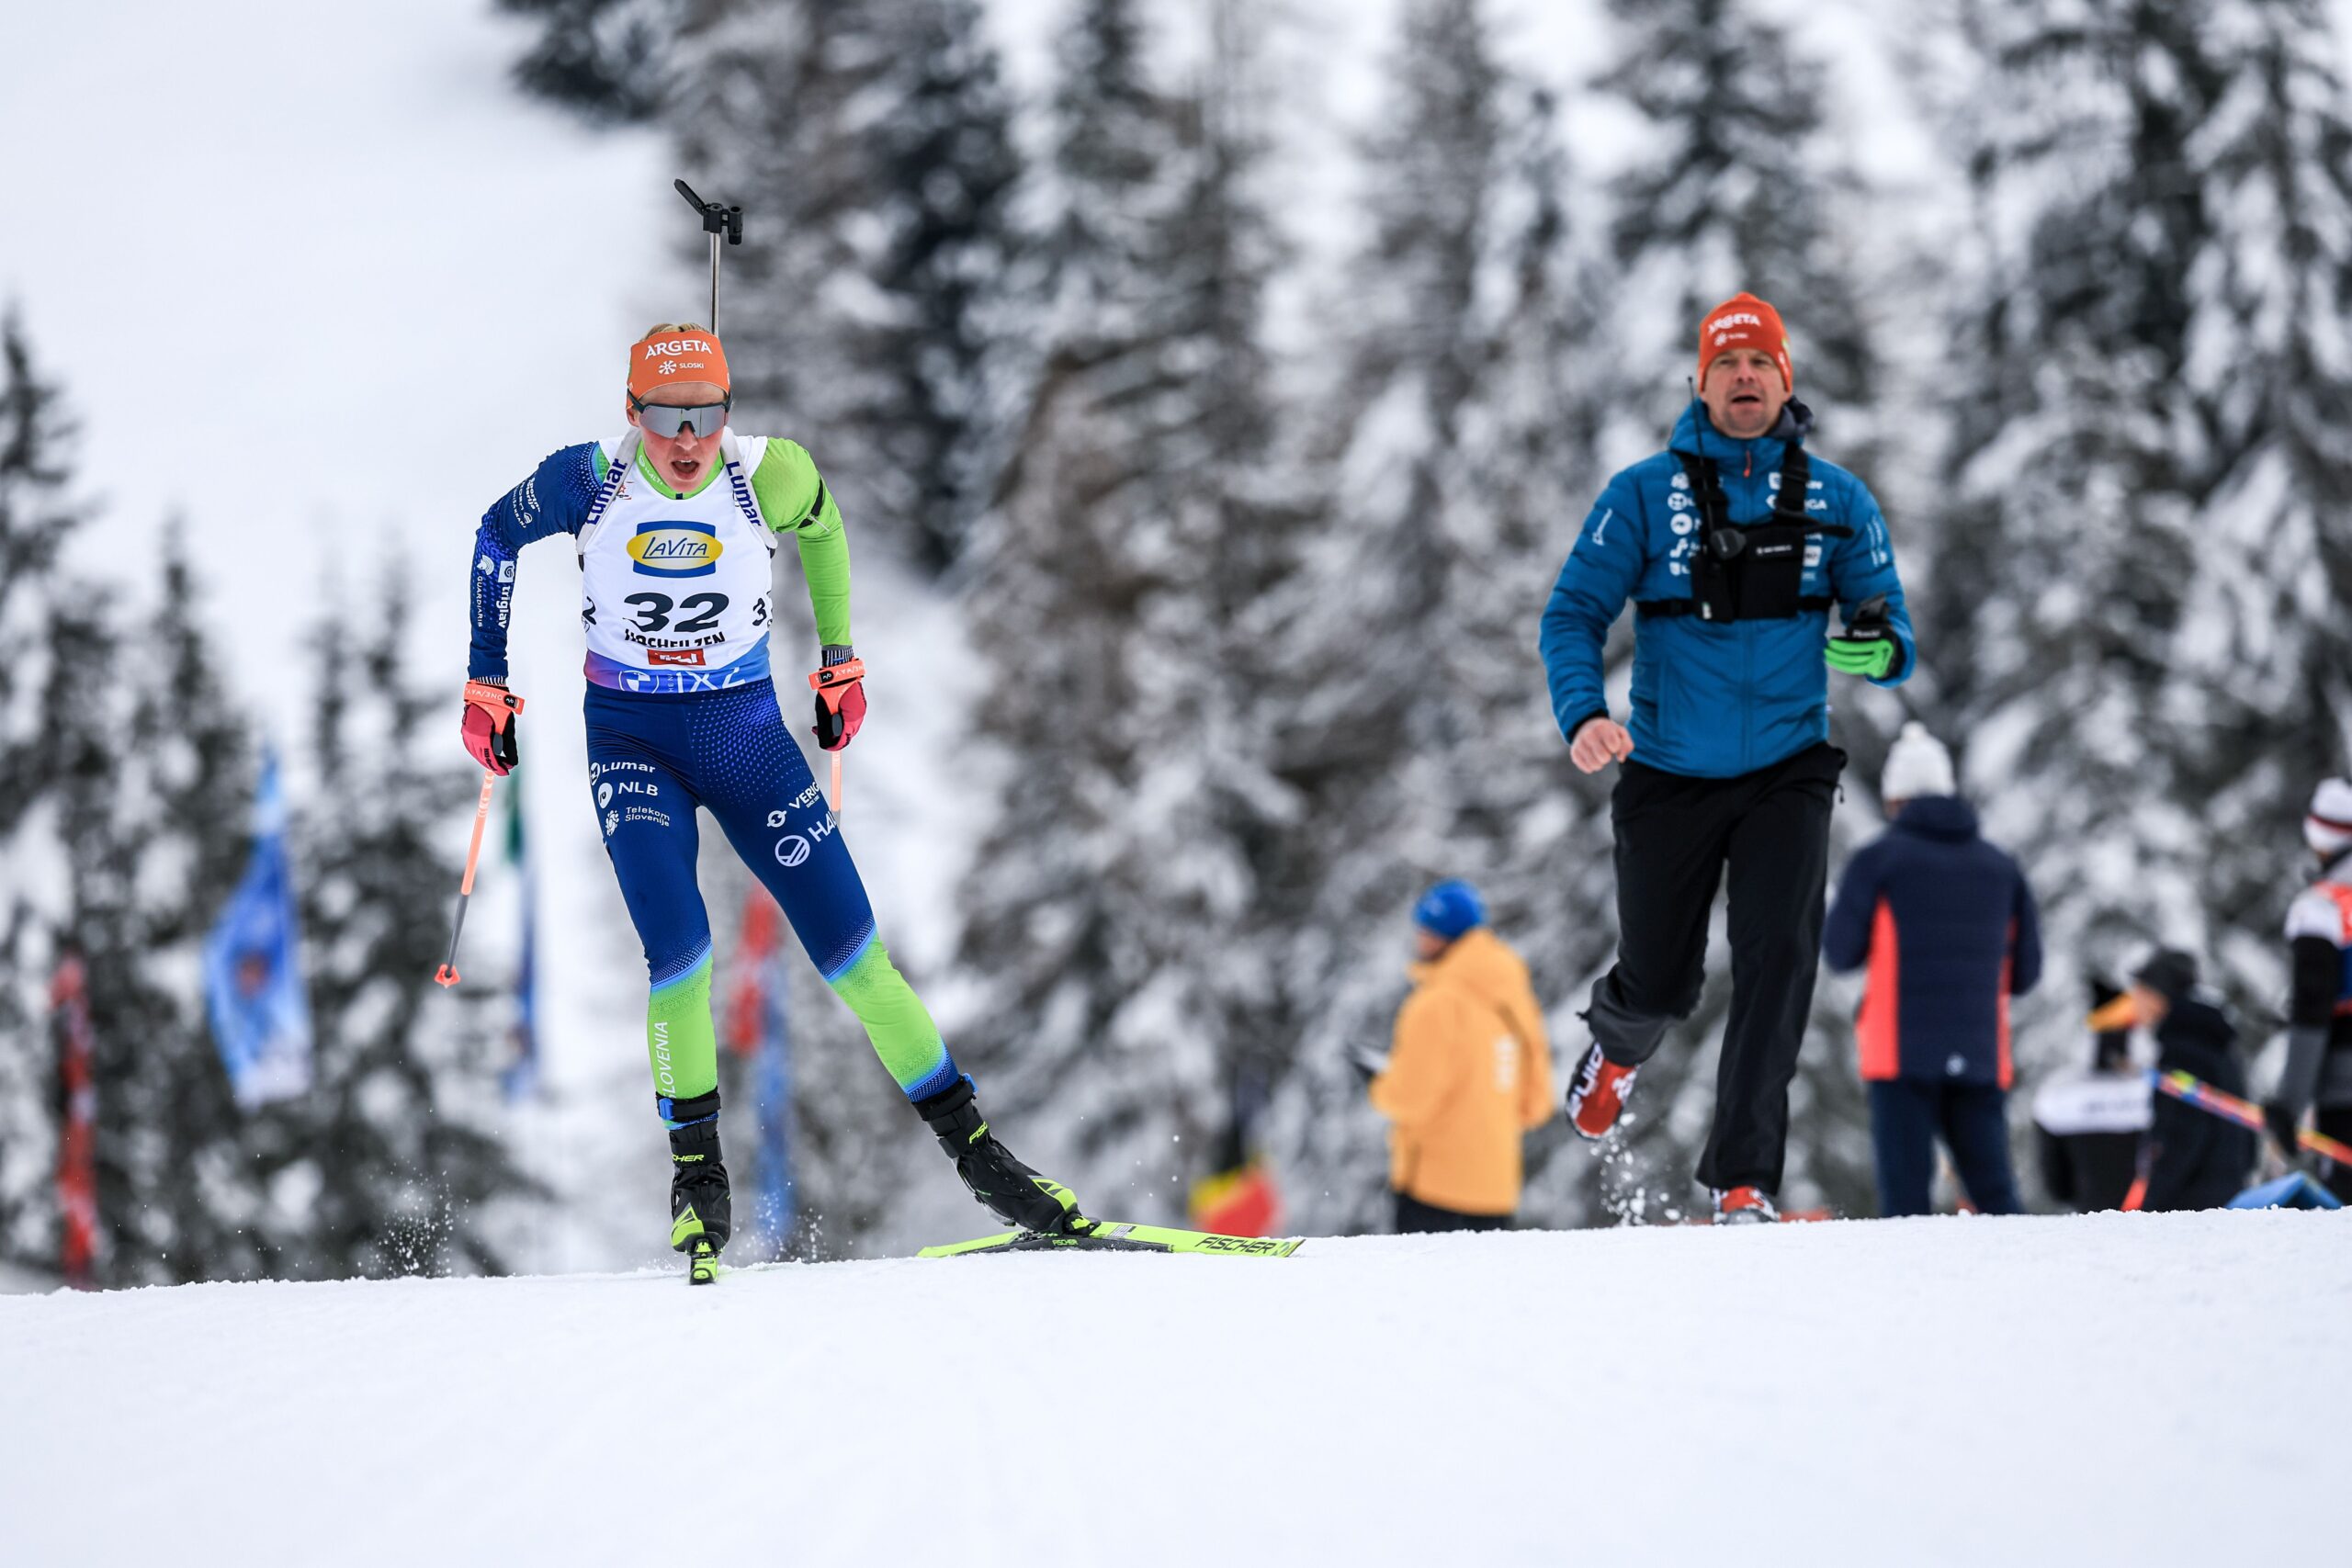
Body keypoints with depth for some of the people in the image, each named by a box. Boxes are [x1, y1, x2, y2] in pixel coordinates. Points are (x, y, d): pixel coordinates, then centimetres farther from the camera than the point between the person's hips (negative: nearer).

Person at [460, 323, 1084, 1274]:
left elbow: (821, 527, 11)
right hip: (631, 739, -1)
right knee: (678, 948, -21)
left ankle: (972, 1148, 6)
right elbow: (497, 537, 6)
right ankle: (697, 1173, -5)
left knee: (850, 948, -3)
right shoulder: (588, 481, -14)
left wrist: (839, 657, 15)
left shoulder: (769, 479, -13)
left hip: (745, 731, 1)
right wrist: (486, 681, 7)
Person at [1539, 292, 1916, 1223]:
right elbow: (1574, 614, -4)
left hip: (1787, 771, 0)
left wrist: (1880, 649, -19)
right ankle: (1618, 1041, 48)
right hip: (1670, 777, 0)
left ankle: (1744, 1180, -15)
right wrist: (1582, 714, -23)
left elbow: (1890, 632, 6)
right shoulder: (1645, 494, -3)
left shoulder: (1836, 500, 2)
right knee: (1662, 983, 9)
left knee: (1777, 961, -17)